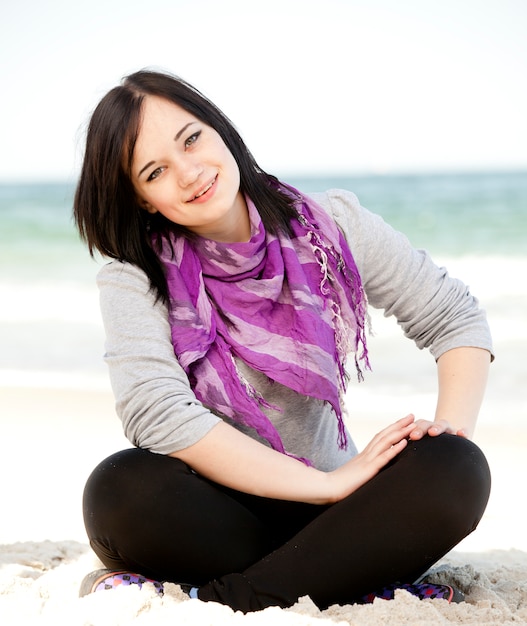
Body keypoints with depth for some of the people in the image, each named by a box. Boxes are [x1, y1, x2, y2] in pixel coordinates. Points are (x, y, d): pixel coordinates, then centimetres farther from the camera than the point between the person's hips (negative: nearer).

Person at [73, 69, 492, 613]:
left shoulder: (330, 226, -2)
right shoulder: (133, 279, -8)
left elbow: (456, 319, 4)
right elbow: (157, 414, -23)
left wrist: (450, 432, -16)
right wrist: (335, 484, -26)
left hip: (323, 510, 2)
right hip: (211, 509, -1)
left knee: (457, 470, -26)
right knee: (121, 489, -33)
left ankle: (218, 598, -27)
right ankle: (366, 587, -22)